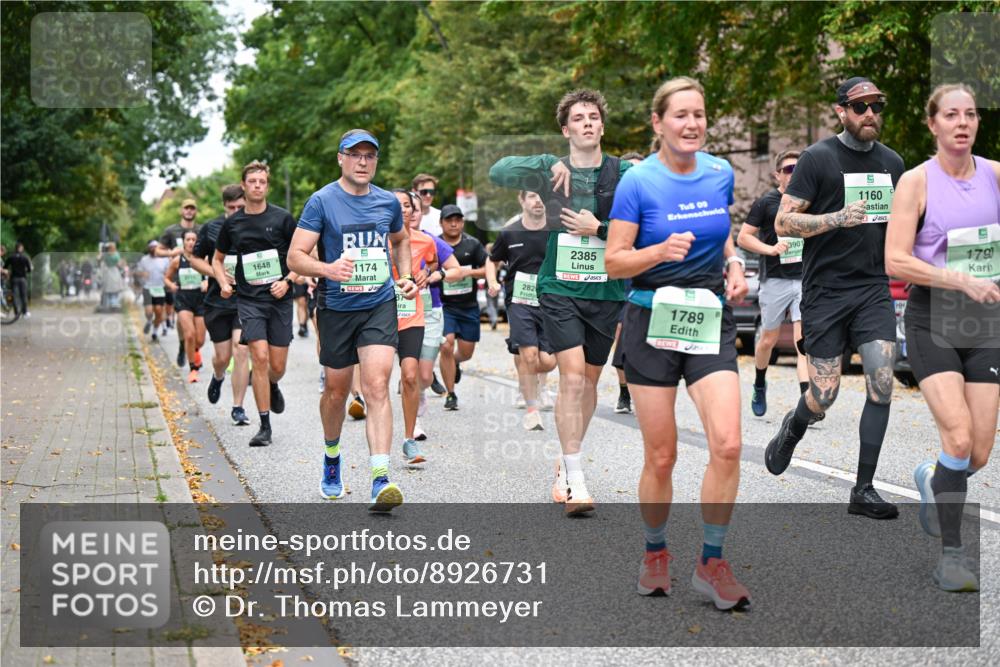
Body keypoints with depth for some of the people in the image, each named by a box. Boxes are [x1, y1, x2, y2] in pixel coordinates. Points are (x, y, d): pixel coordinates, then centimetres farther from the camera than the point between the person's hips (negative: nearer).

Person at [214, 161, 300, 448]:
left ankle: (272, 386, 43)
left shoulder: (282, 218, 0)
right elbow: (218, 259, 20)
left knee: (278, 366, 3)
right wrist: (223, 283, 2)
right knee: (260, 358, -14)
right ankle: (264, 427, -6)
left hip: (279, 299, 0)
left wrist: (288, 281, -10)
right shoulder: (232, 223, 6)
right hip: (249, 300, 0)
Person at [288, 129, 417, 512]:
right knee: (337, 390, 12)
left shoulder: (388, 202, 6)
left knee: (376, 385, -15)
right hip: (336, 308, -1)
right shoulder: (322, 201, -6)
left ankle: (380, 480, -22)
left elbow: (401, 240, 27)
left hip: (380, 306, 1)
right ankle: (331, 457, 41)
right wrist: (327, 269, -31)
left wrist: (405, 277, 11)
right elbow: (295, 257, -11)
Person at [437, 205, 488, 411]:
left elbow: (487, 269, 4)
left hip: (468, 306, 3)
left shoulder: (473, 244, 4)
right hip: (443, 305, -3)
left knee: (466, 351, 8)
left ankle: (454, 364, 48)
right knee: (446, 346, -17)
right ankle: (451, 395, -3)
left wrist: (469, 272, -12)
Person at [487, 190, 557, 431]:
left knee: (548, 361, -5)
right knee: (529, 353, -15)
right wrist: (492, 282, -1)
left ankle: (519, 360, 29)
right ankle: (531, 409, -1)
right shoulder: (509, 233, 2)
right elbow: (492, 261, 17)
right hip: (519, 301, -1)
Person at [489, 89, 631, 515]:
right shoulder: (552, 172, 2)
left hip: (607, 291, 2)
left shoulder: (625, 173, 1)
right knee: (572, 376, -13)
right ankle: (575, 480, -12)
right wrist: (548, 164, -17)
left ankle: (566, 462, 31)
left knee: (589, 380, 12)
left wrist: (598, 229, -13)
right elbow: (498, 172, -9)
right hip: (559, 288, -2)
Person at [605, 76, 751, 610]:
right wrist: (662, 251, -24)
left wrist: (733, 264, 4)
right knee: (660, 455, 2)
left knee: (727, 444, -12)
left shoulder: (721, 174, 5)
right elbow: (614, 262, -7)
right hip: (653, 322, -3)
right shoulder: (638, 182, -8)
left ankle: (711, 563, 1)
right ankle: (655, 554, 25)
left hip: (711, 320, 3)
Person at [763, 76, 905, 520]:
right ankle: (793, 428, 36)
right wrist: (837, 218, -22)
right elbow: (783, 222, -8)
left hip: (873, 289, 4)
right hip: (825, 291, -4)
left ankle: (864, 490, 0)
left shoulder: (892, 161, 11)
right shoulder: (818, 158, -5)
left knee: (882, 384, -9)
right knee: (824, 396, -1)